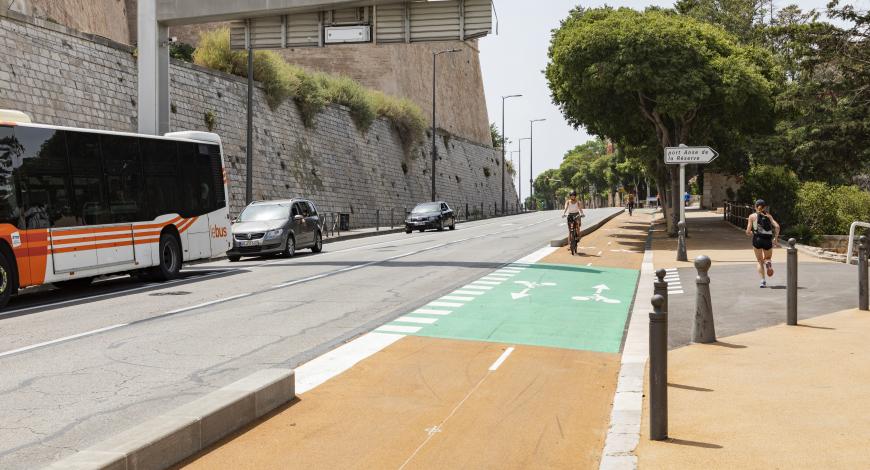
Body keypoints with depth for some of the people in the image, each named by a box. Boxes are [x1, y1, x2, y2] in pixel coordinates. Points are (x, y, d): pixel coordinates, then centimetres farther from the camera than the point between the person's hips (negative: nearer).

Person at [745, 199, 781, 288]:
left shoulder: (752, 216, 6)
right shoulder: (768, 216, 10)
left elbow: (748, 232, -1)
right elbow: (777, 226, -4)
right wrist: (775, 239, 2)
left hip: (757, 239, -1)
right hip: (768, 240, 1)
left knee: (760, 261, 13)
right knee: (768, 258, 25)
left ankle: (763, 280, -2)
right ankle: (768, 263, -12)